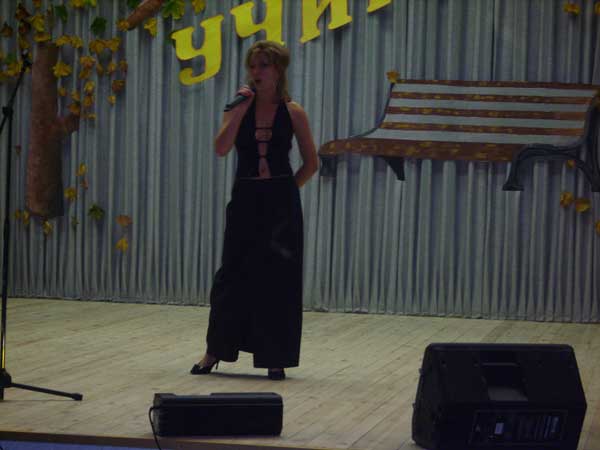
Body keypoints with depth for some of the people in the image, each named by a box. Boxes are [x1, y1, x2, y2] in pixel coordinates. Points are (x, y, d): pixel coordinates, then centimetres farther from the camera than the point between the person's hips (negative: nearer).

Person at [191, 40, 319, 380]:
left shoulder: (293, 112, 1)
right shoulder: (239, 108, 4)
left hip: (281, 203, -1)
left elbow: (311, 163, 6)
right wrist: (241, 108, -16)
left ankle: (275, 358, 10)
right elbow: (221, 148, -13)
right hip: (245, 199, 1)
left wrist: (287, 188, 3)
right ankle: (214, 352, 18)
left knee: (278, 279, 0)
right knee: (234, 274, 5)